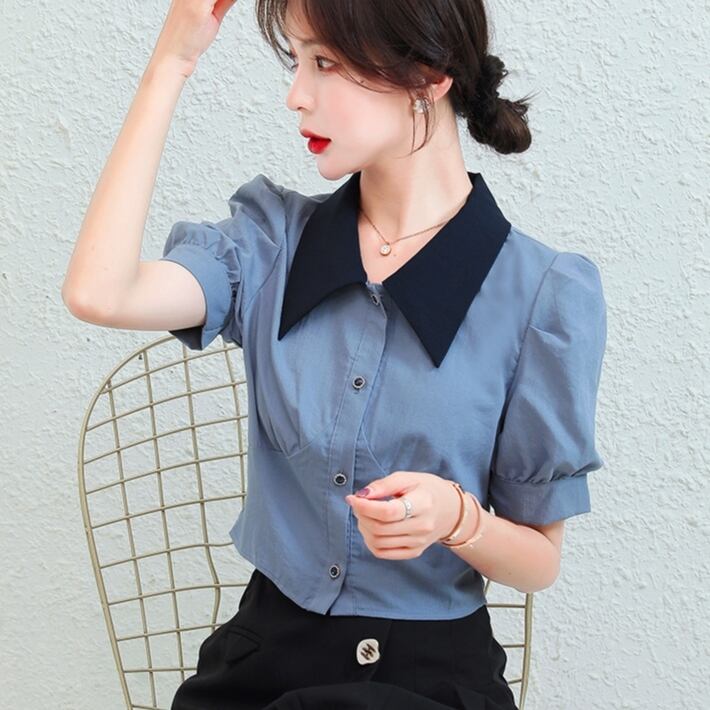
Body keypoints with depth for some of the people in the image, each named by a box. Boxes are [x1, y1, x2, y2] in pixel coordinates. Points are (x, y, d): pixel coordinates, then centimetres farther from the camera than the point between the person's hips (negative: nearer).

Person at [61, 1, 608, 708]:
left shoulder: (546, 293, -11)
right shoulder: (276, 236, -2)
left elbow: (540, 561, -3)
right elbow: (98, 293, -21)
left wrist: (453, 517, -26)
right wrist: (171, 61, -16)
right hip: (267, 648, 2)